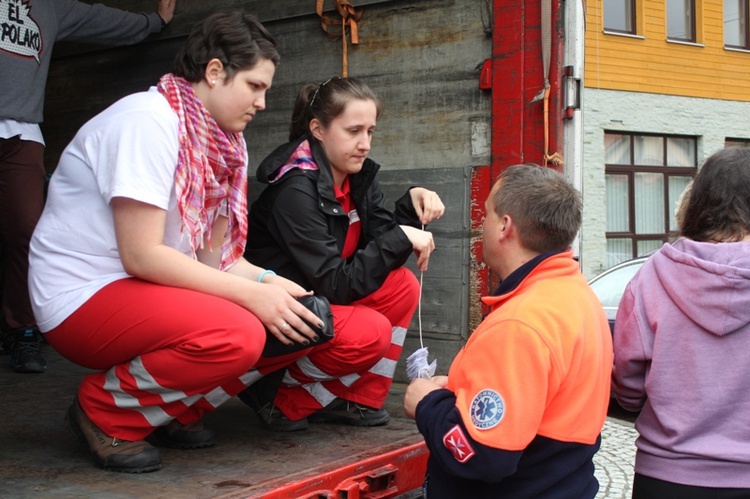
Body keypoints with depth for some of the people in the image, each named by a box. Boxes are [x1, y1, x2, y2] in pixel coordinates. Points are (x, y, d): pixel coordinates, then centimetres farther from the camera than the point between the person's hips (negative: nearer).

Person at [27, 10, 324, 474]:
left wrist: (270, 282, -13)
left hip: (149, 290, 9)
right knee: (235, 336, -31)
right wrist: (253, 295, -24)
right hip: (84, 297, -9)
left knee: (295, 324, -4)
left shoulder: (220, 140, 7)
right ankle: (105, 410, -8)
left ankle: (173, 410, 8)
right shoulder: (149, 121, -19)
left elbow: (211, 256, 5)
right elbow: (141, 255, -24)